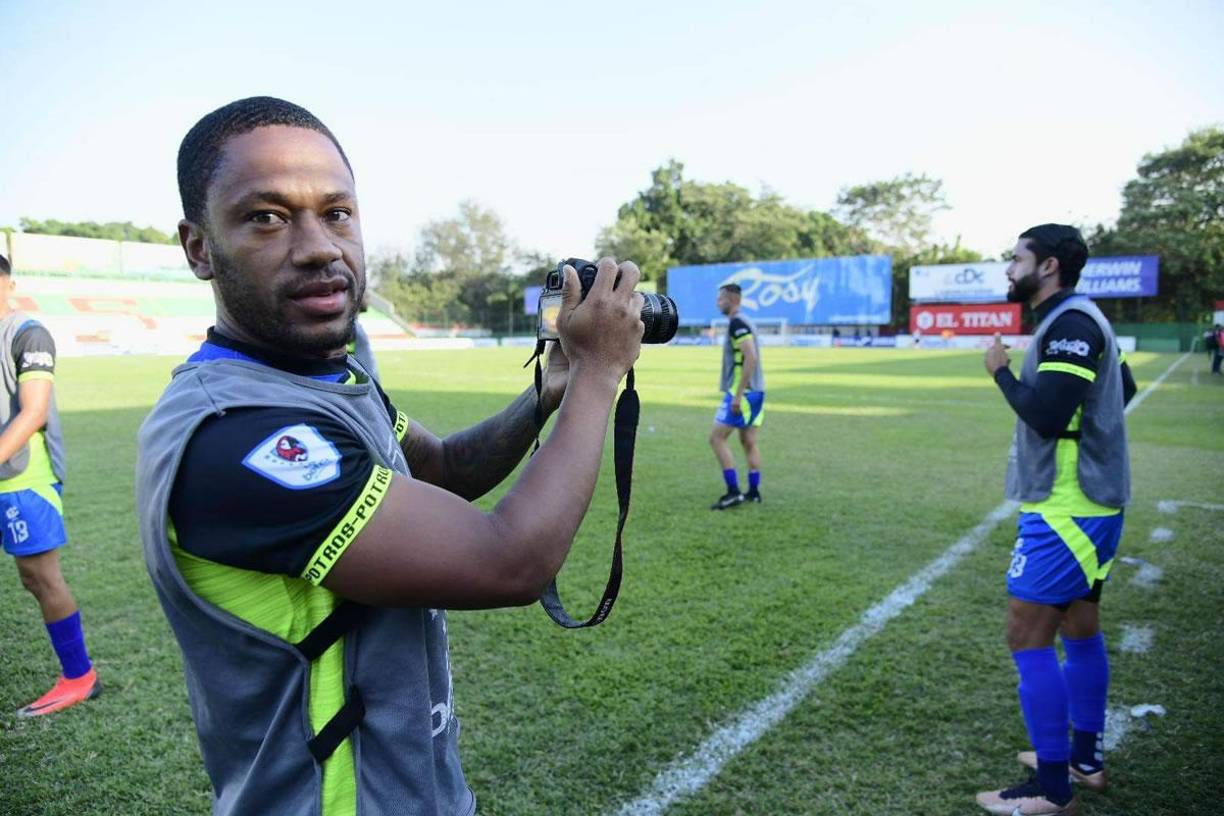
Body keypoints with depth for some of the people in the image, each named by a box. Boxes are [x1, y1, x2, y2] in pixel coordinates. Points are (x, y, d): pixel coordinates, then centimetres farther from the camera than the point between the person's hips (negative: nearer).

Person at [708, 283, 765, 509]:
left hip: (743, 391, -10)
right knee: (749, 441, 12)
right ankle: (753, 492, 16)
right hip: (756, 391, 10)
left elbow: (751, 357, -23)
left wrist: (738, 394, -24)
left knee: (716, 438, -6)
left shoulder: (737, 323, -13)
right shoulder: (743, 323, 17)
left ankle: (733, 492, -7)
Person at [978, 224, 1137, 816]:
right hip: (1084, 504, 11)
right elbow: (1124, 387, 27)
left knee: (1027, 639, -5)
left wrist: (1000, 371, -11)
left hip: (1065, 512, -10)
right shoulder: (1077, 321, 13)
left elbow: (1045, 415, -25)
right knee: (1080, 630, 18)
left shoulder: (1071, 323, -18)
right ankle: (1084, 758, 32)